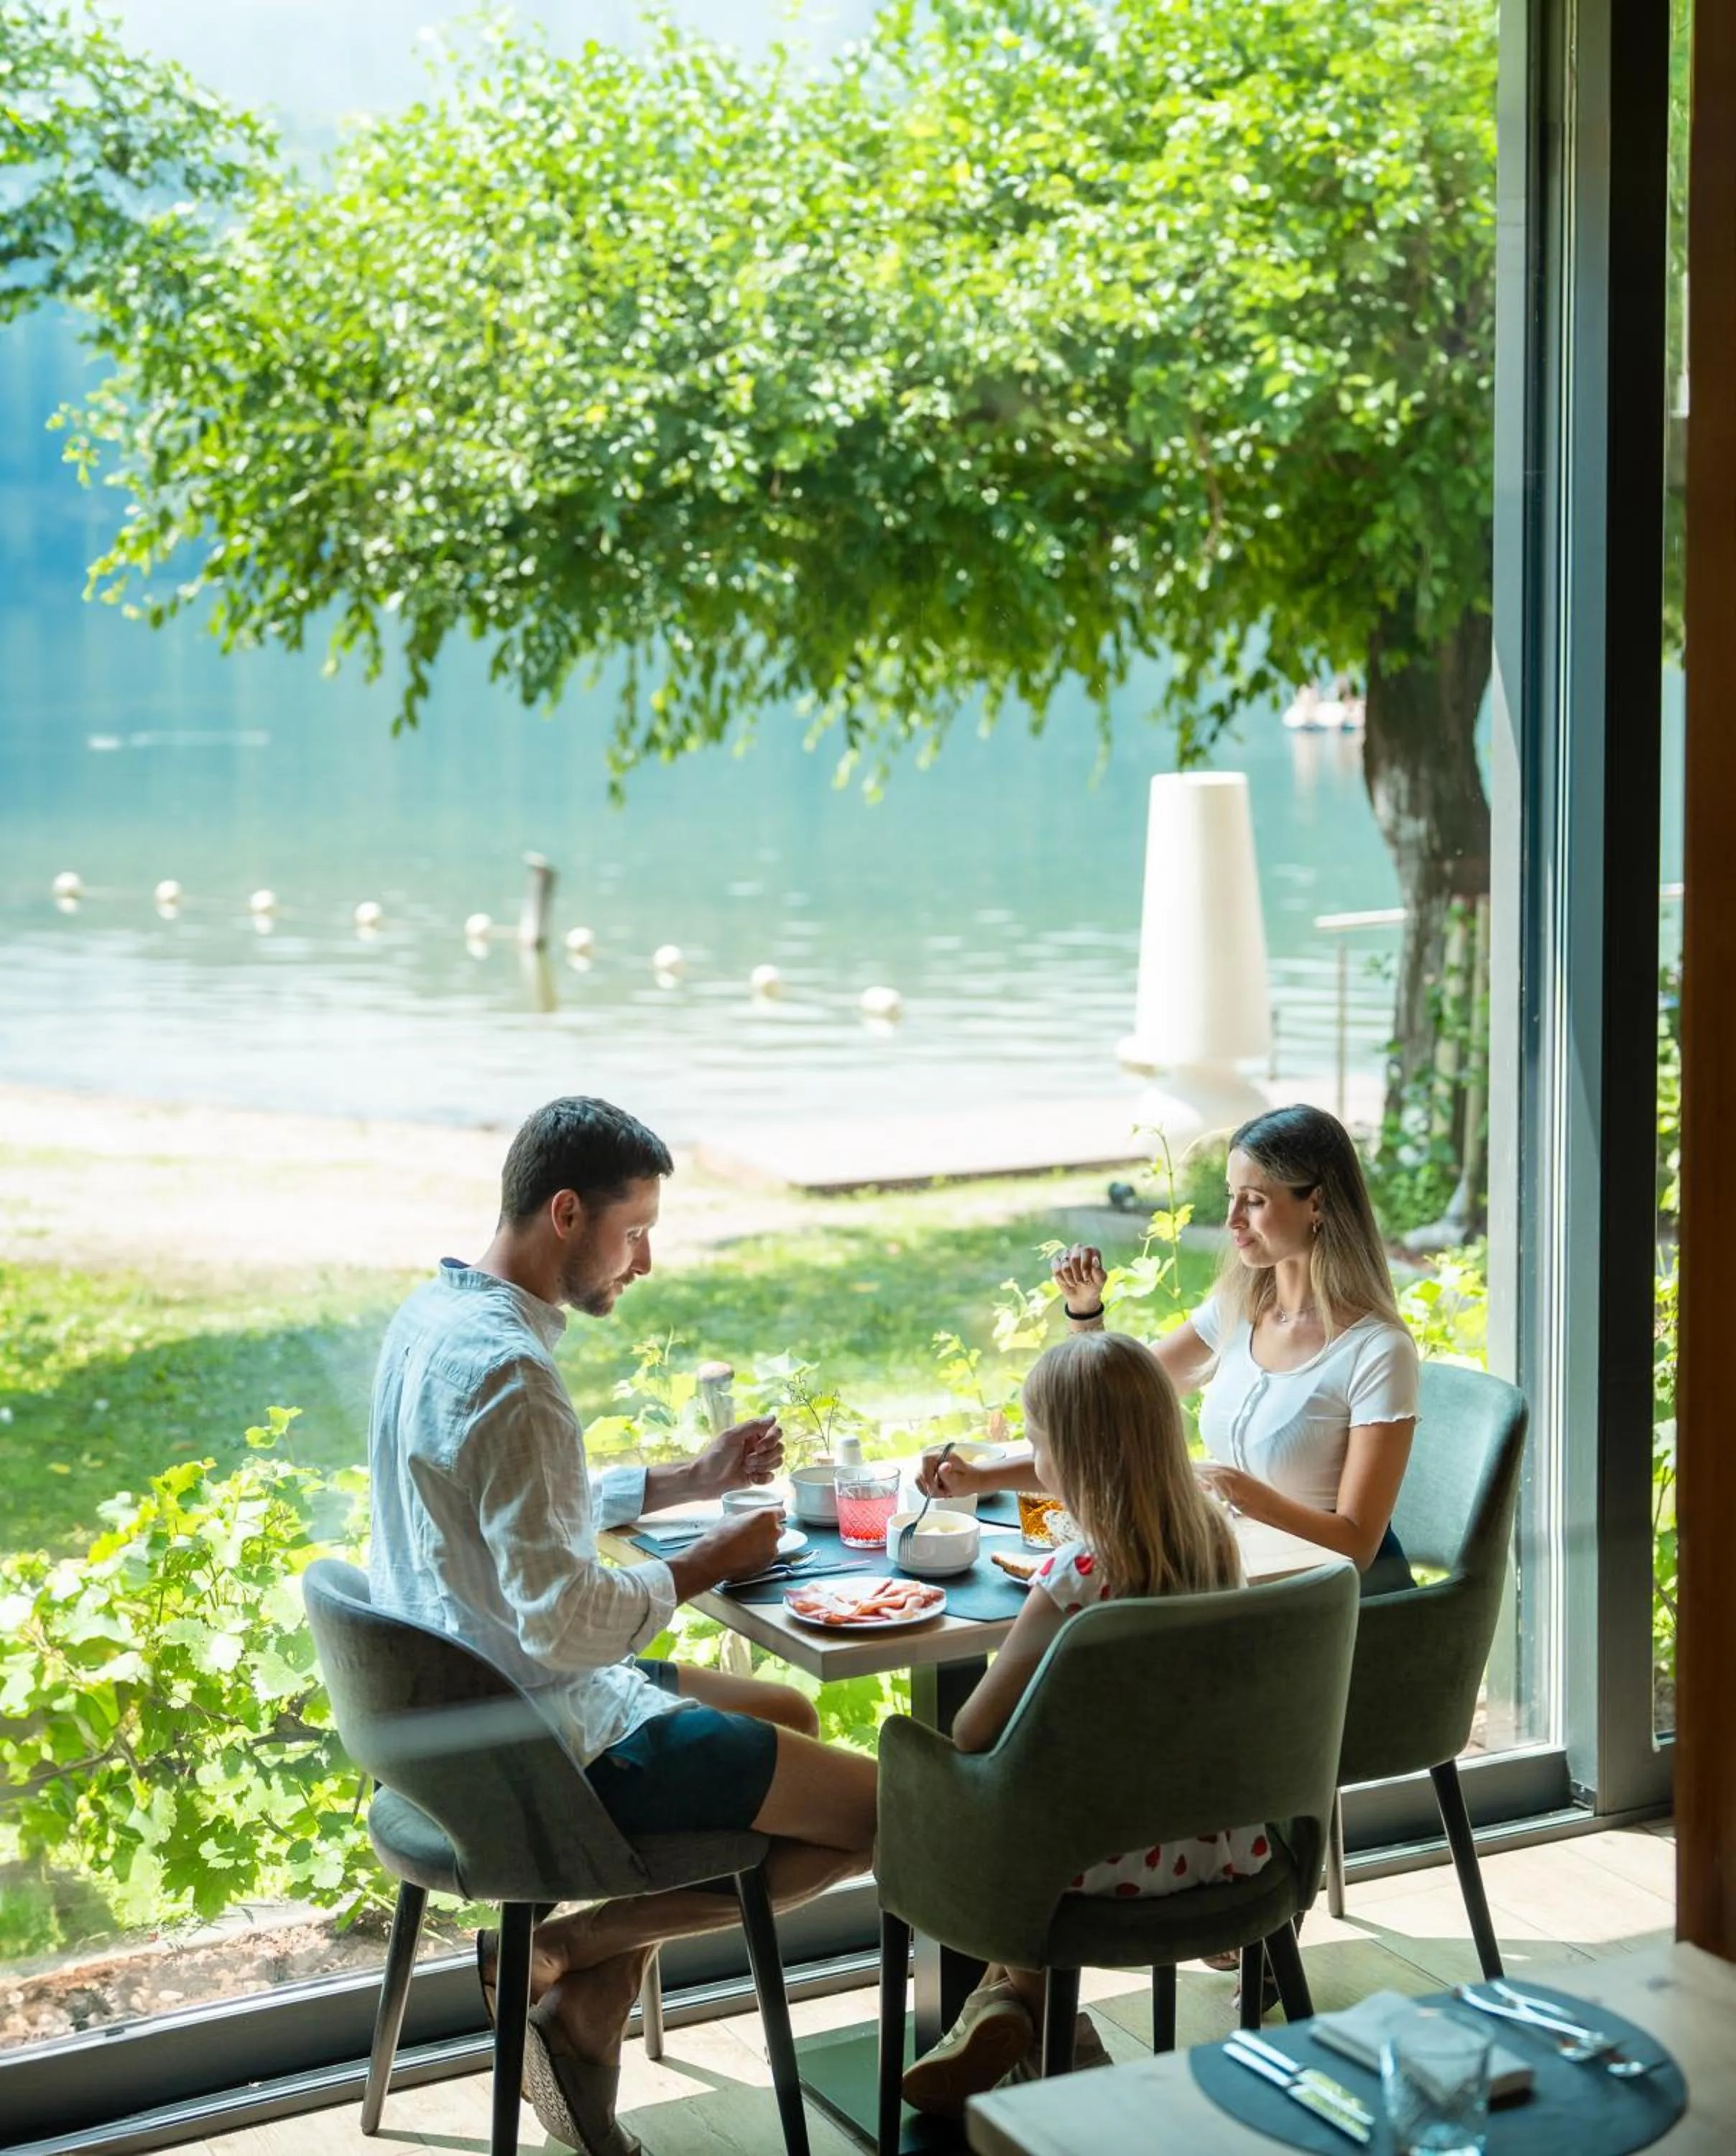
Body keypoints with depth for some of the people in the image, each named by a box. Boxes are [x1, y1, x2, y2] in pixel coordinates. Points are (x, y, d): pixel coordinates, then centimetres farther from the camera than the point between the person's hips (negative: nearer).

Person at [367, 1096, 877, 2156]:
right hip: (547, 1739, -10)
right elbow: (565, 1621, -28)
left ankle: (594, 1992, 13)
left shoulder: (436, 1314, 5)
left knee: (790, 1715, 26)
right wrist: (704, 1565, -12)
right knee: (883, 1812, -5)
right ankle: (565, 1949, 0)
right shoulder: (509, 1371, -26)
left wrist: (687, 1480, 13)